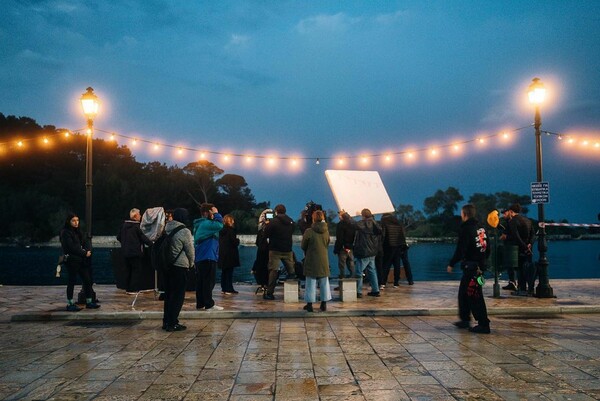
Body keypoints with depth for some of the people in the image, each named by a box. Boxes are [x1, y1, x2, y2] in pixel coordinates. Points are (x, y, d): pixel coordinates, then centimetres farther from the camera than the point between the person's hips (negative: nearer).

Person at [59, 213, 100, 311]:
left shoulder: (78, 232, 15)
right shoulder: (65, 233, -9)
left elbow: (84, 243, 15)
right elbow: (72, 247, -17)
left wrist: (87, 251, -5)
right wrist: (84, 253, -15)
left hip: (81, 260, 8)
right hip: (72, 260, -8)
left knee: (87, 280, 8)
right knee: (72, 281, -1)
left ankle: (89, 302, 16)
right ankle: (70, 304, 8)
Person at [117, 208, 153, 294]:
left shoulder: (124, 225, 6)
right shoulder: (136, 226, -14)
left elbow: (118, 237, 13)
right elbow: (143, 237, -14)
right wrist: (151, 244, -4)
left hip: (125, 251, 7)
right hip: (135, 251, -7)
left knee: (128, 270, 15)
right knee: (136, 270, 1)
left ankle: (128, 288, 20)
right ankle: (133, 289, 0)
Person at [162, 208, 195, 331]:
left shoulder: (167, 228, 5)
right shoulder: (184, 231, -13)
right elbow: (190, 250, -6)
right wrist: (191, 263, 11)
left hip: (166, 265, 7)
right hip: (180, 266, -7)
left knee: (168, 294, 15)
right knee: (178, 295, 2)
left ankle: (166, 321, 21)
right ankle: (172, 323, 4)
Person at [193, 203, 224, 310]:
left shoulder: (200, 224, 18)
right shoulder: (205, 224, -14)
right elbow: (219, 225, -27)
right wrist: (216, 214, -17)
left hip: (200, 258, 10)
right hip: (208, 258, -10)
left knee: (201, 281, 11)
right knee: (209, 281, -6)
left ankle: (200, 304, 16)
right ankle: (209, 305, -4)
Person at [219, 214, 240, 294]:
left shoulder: (221, 230, 9)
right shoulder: (230, 230, -13)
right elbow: (235, 242, -16)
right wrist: (238, 240, 6)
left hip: (222, 254, 7)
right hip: (230, 254, -7)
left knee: (224, 272, 12)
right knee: (229, 272, -3)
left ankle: (224, 288, 16)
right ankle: (229, 289, -1)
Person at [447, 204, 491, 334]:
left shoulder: (466, 229, -15)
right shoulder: (481, 228, 12)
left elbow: (460, 250, -18)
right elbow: (487, 248, 17)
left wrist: (451, 264, -9)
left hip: (471, 267, -10)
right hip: (479, 266, 10)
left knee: (475, 296, -4)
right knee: (463, 292, 19)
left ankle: (483, 325, 0)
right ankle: (465, 320, 28)